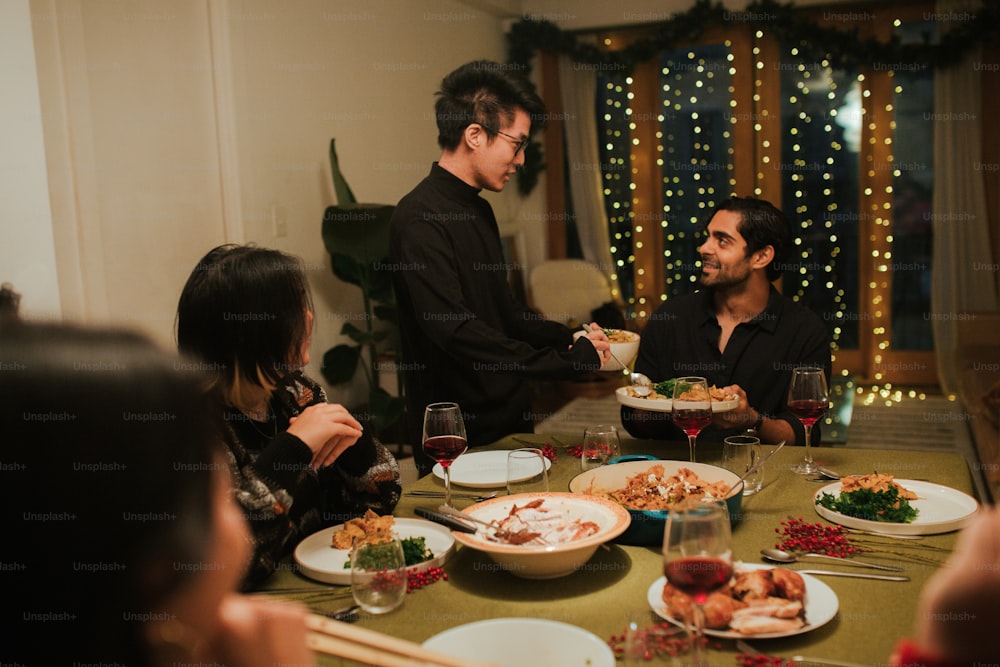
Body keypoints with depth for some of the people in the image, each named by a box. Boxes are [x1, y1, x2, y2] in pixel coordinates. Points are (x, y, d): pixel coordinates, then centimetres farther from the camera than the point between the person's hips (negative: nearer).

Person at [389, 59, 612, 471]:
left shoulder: (478, 210, 11)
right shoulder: (420, 220, -19)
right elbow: (456, 330, -27)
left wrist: (571, 338, 6)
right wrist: (569, 360, -23)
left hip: (509, 421, 9)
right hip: (459, 439, -9)